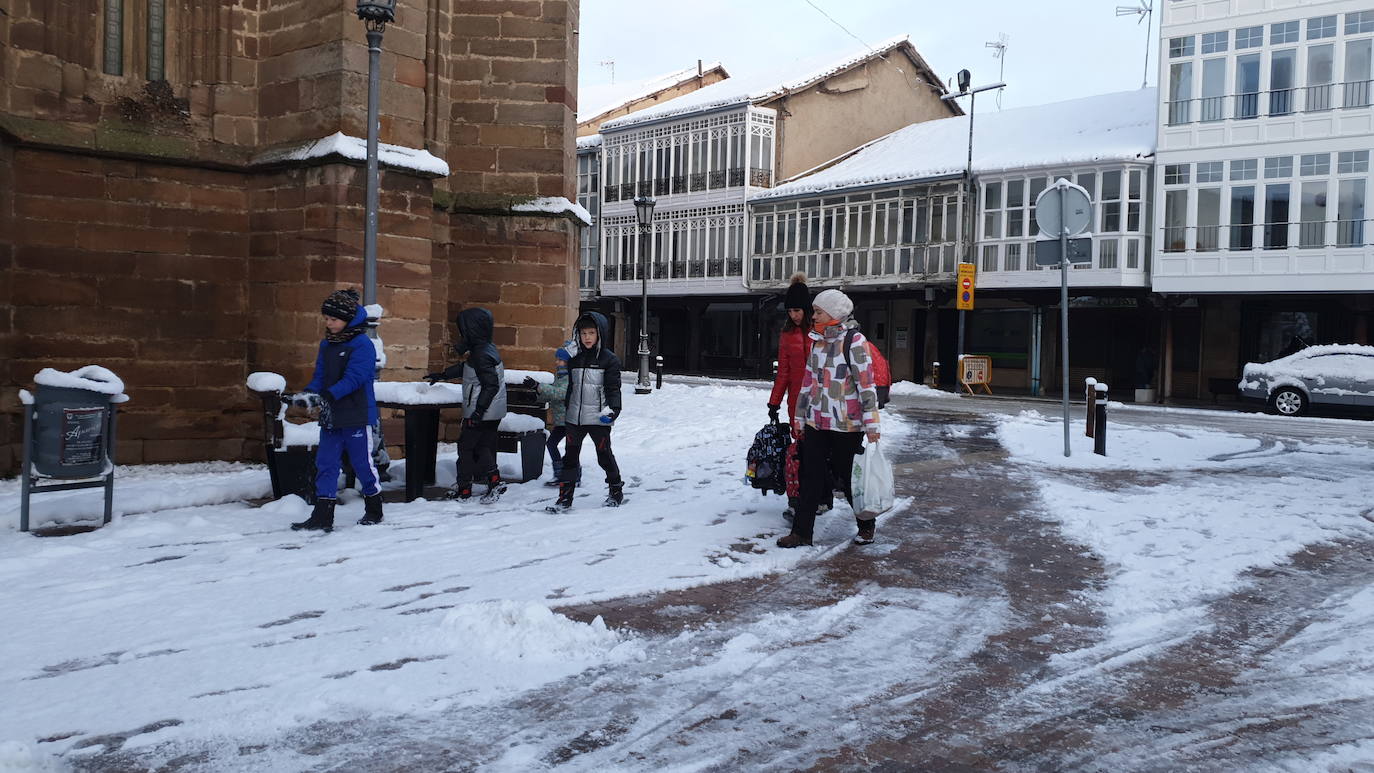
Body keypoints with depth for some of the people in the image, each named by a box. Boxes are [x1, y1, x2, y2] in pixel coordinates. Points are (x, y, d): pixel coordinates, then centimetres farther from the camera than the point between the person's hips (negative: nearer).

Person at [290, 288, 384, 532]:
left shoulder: (362, 345, -13)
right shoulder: (326, 345, 11)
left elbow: (353, 378, -22)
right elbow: (320, 377, 9)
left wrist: (326, 396, -30)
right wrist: (308, 393, -13)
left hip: (357, 417, -7)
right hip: (330, 417, 7)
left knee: (363, 464, 6)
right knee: (325, 464, 4)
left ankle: (374, 510, 25)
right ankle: (322, 517, 8)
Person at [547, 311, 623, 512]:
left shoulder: (609, 359, -5)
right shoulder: (574, 359, 11)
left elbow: (613, 388, -7)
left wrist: (613, 408, -20)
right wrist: (564, 410, 19)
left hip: (598, 418, -5)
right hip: (574, 418, 5)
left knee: (604, 455, 6)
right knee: (570, 457, 5)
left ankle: (616, 490, 26)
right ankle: (565, 498, 9)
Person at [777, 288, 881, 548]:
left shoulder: (854, 341, -10)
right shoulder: (817, 340, 11)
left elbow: (866, 384, -13)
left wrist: (871, 424, -16)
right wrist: (800, 418, 18)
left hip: (846, 425, -6)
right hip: (816, 423, 6)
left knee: (850, 477, 6)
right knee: (811, 477, 5)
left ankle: (866, 526, 26)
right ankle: (801, 532, 10)